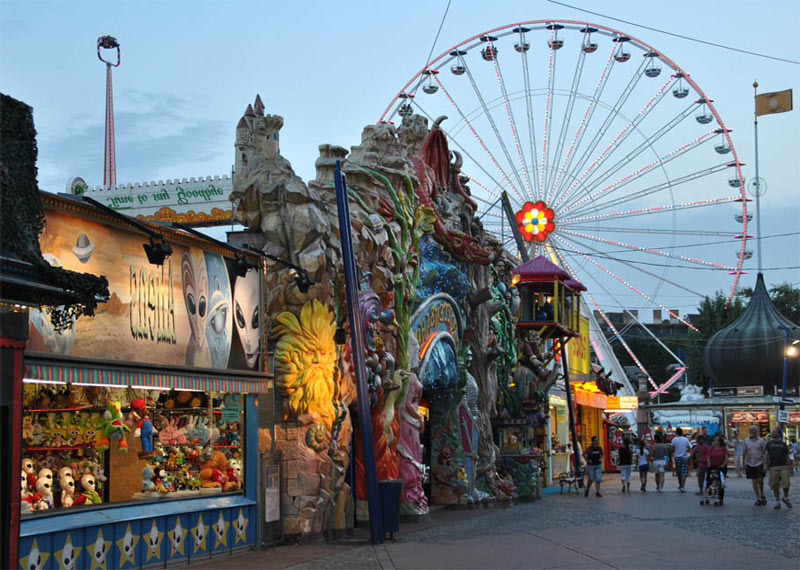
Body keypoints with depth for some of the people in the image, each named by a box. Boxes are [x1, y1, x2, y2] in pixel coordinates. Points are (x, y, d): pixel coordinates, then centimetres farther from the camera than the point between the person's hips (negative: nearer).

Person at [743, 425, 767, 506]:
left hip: (759, 463, -2)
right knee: (754, 481, 3)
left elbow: (764, 453, 2)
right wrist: (744, 463, 2)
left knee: (760, 480, -8)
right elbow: (745, 452, 7)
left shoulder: (761, 441, 0)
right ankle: (758, 498, 10)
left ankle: (762, 494, 18)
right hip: (750, 464, 2)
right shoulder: (746, 440, 5)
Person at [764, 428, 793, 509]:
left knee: (786, 483, -12)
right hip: (773, 467, 0)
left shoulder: (783, 444, 13)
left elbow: (787, 457, 14)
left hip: (783, 466, 0)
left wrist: (788, 467, 6)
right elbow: (766, 455, 4)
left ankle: (786, 498, 11)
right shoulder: (769, 444, 12)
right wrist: (765, 465, -8)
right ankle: (777, 502, 9)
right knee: (775, 486, 0)